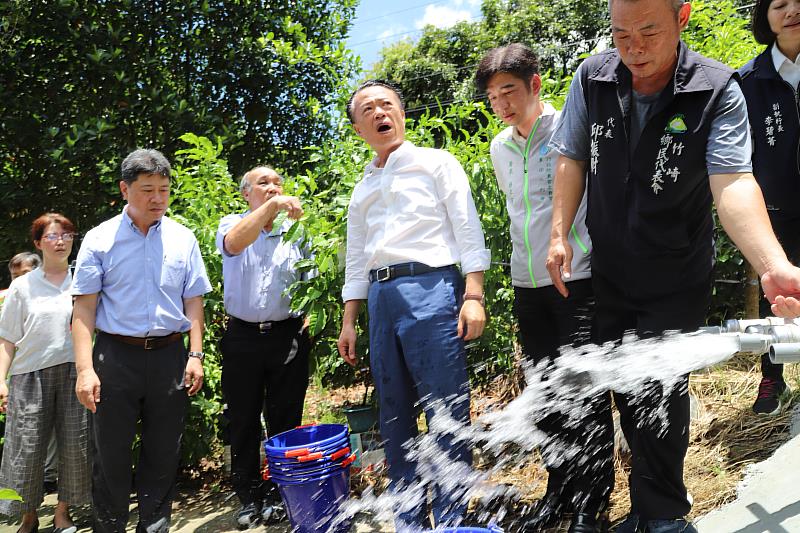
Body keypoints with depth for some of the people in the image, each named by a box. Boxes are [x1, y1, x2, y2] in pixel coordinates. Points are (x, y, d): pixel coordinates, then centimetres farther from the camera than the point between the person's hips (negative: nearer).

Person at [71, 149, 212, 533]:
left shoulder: (183, 239, 6)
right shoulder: (100, 239, 0)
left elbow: (193, 301, 9)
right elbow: (84, 307, -3)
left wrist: (196, 355, 2)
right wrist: (85, 369, -11)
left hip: (169, 357, 2)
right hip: (116, 355, -2)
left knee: (164, 454, 10)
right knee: (111, 454, 5)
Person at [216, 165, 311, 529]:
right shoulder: (232, 224, 4)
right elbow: (234, 243, -22)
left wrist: (307, 321, -5)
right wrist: (272, 205, -32)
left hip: (287, 336, 0)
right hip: (242, 336, 0)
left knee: (285, 421, 6)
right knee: (243, 421, 8)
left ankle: (280, 495, 21)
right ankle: (249, 498, 23)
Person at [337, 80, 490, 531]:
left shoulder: (436, 163, 6)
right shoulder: (362, 190, 21)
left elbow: (468, 231, -2)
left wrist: (473, 296, -12)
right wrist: (349, 322, 17)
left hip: (431, 288, -6)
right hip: (381, 297, 6)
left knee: (446, 410, -4)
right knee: (394, 414, 9)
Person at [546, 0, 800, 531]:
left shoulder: (716, 90, -17)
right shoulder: (592, 78, -7)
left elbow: (732, 184, -28)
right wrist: (560, 233, -4)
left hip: (676, 283, -3)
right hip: (609, 273, 4)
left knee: (659, 397, -3)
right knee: (626, 390, 15)